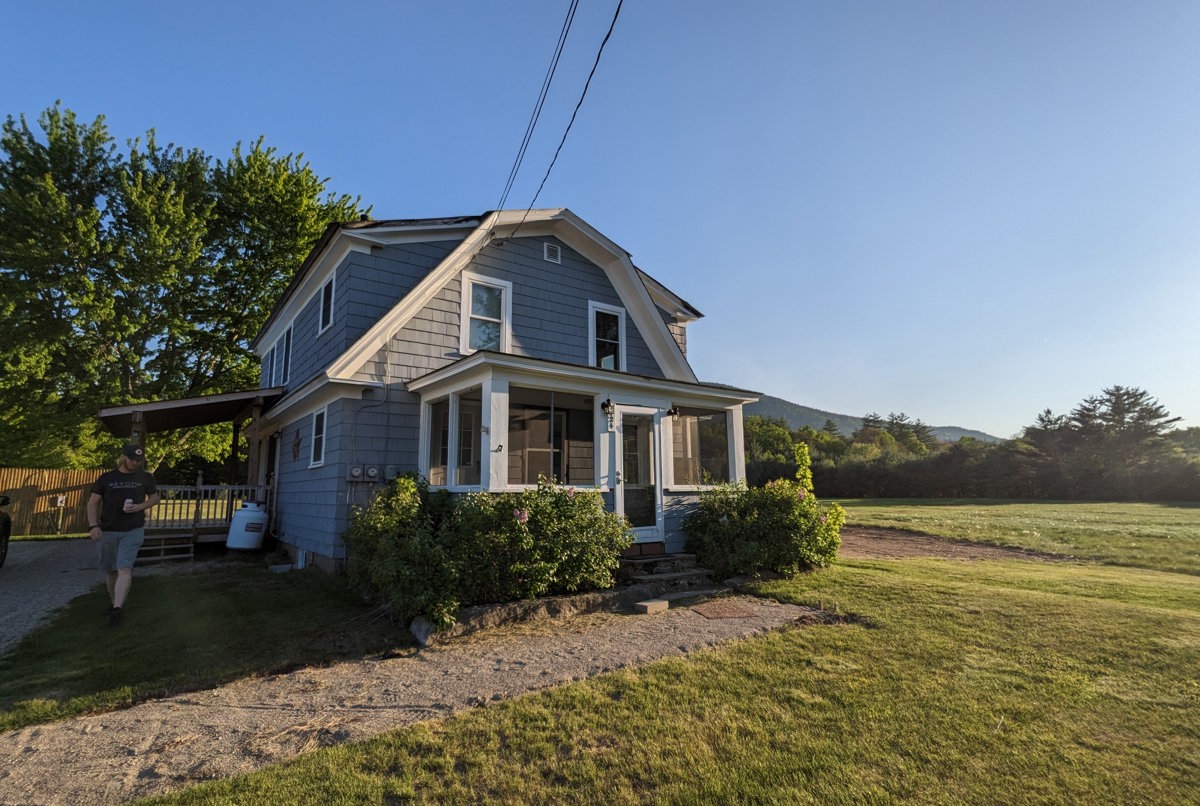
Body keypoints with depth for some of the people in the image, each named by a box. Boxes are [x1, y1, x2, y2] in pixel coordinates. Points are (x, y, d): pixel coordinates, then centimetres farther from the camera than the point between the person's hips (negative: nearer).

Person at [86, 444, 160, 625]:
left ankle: (117, 608, -18)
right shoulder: (106, 478, 2)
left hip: (133, 531, -2)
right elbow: (93, 503, 3)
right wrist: (93, 525, -9)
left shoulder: (145, 478, 2)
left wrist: (140, 506, -9)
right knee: (109, 570, 14)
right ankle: (114, 602, 33)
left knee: (124, 568, -14)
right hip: (107, 531, 2)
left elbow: (155, 497, 12)